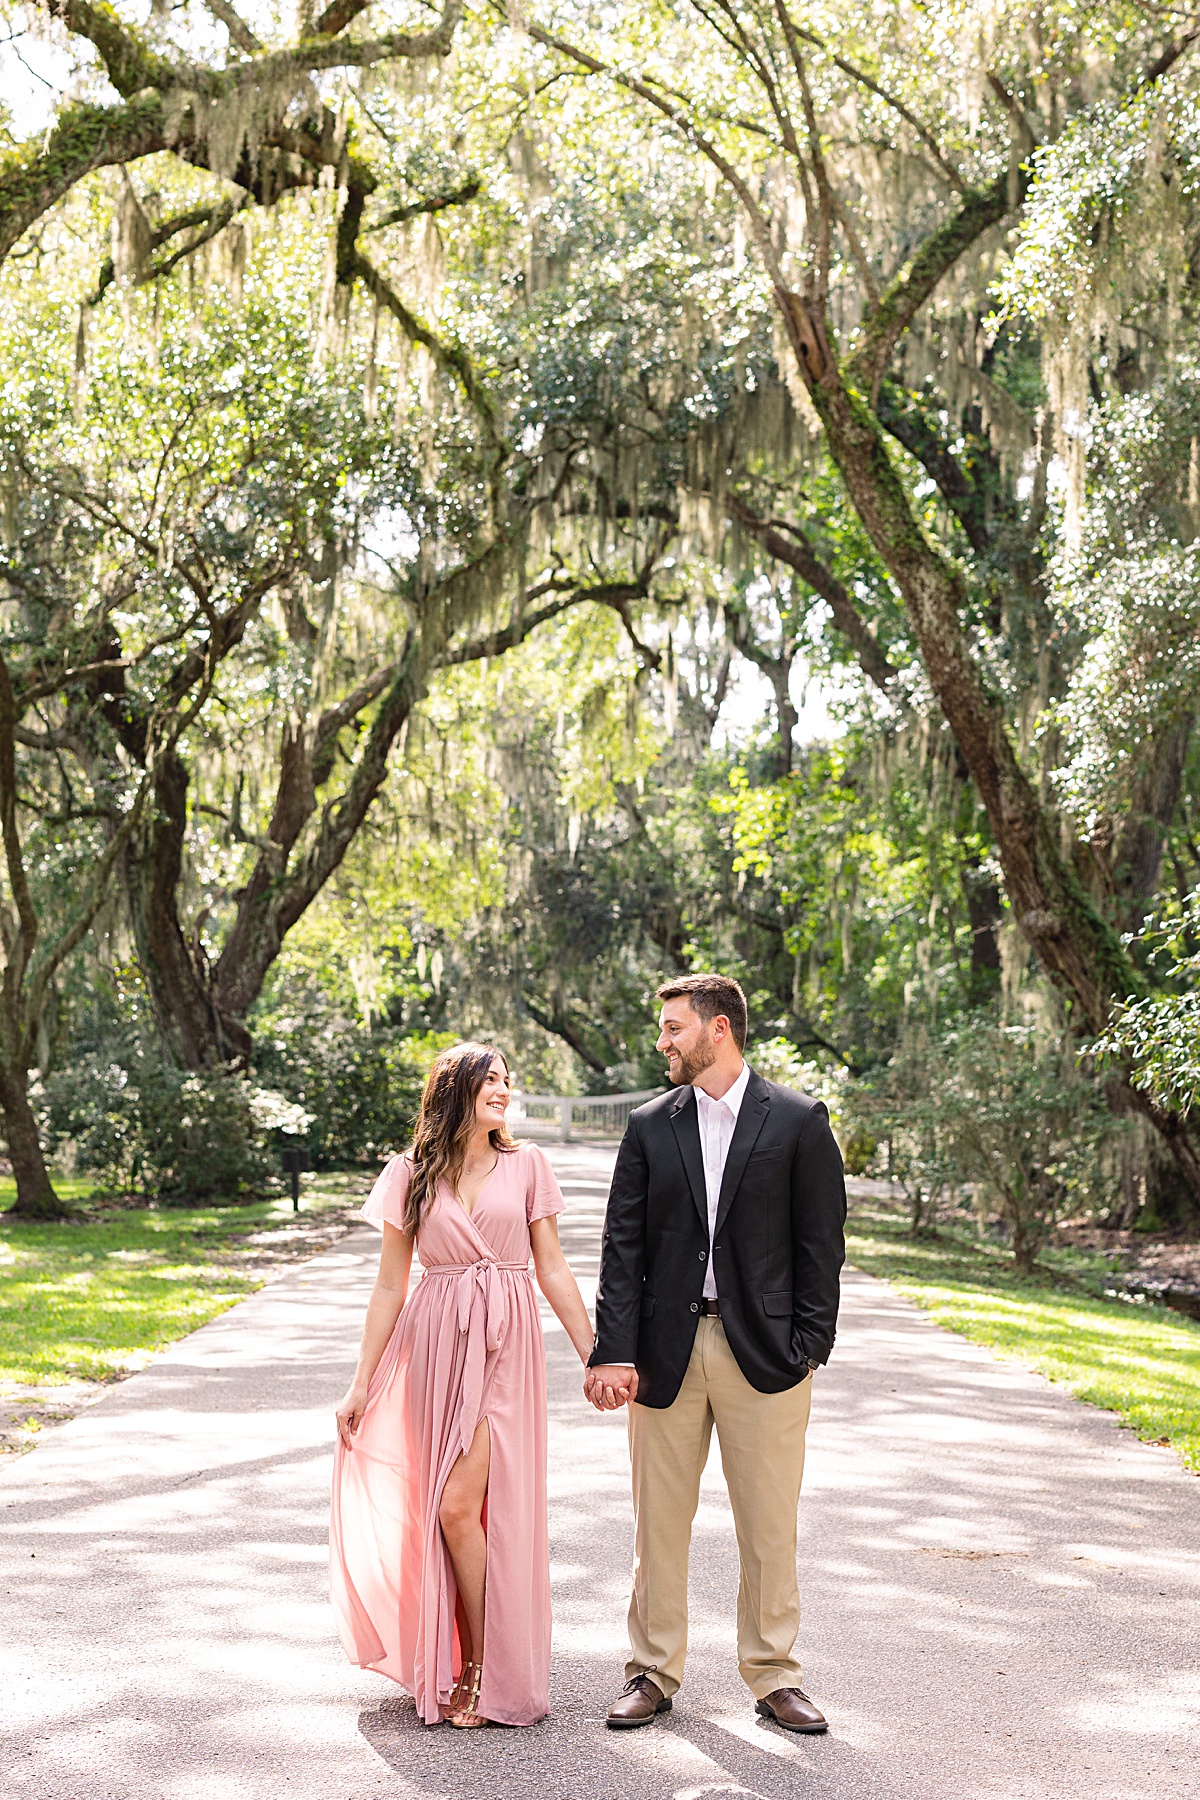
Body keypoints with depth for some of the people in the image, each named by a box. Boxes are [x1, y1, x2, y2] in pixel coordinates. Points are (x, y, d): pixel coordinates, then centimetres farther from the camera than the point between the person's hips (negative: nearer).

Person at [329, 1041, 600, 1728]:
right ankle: (474, 1667, 17)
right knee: (450, 1509, 2)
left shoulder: (527, 1166, 6)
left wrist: (596, 1356, 2)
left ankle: (488, 1672, 2)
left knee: (459, 1506, -11)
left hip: (506, 1344, -1)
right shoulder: (411, 1174, 6)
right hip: (436, 1343, 2)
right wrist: (362, 1382, 6)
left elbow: (553, 1269, 7)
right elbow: (391, 1284, 8)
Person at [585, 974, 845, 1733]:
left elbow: (821, 1242, 0)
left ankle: (774, 1676, 18)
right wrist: (613, 1352, -7)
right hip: (667, 1349, 2)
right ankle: (653, 1672, 20)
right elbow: (623, 1245, 2)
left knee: (770, 1527, 5)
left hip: (763, 1350, -2)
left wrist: (809, 1346, -7)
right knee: (659, 1522, 8)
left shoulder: (798, 1120, 0)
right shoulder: (650, 1125, 6)